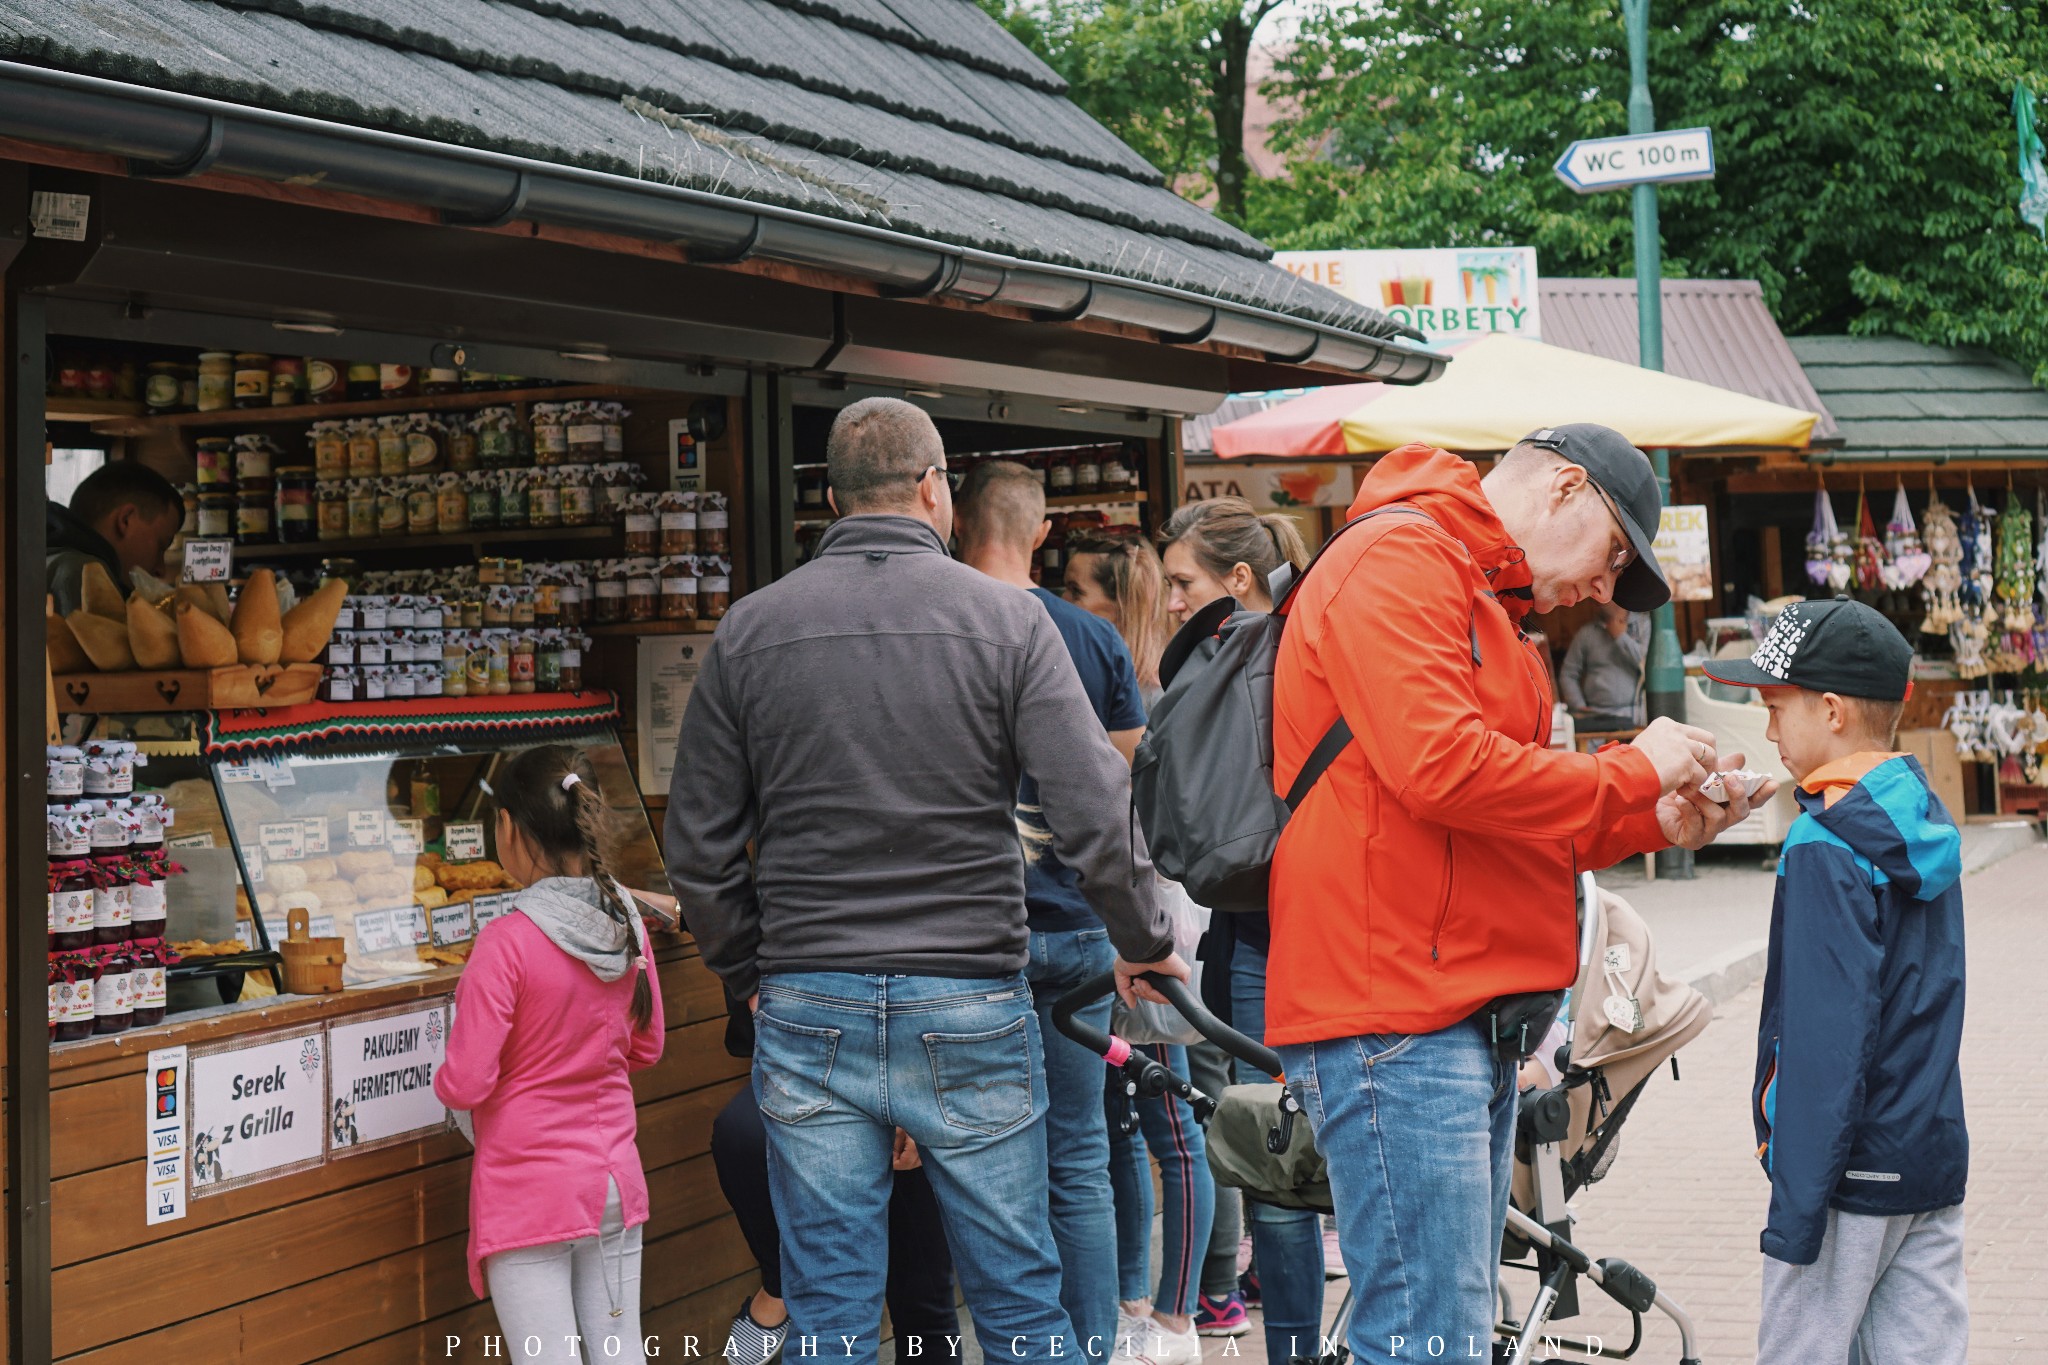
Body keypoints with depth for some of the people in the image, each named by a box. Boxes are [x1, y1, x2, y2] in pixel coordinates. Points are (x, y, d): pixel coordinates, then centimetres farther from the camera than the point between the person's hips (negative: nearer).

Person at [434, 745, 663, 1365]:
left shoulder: (507, 942, -20)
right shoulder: (627, 924, -2)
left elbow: (464, 1085, -17)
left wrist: (447, 1078, 4)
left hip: (529, 1191, -6)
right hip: (615, 1182, 6)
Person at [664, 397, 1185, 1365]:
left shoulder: (748, 631, 3)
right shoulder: (1006, 619, -4)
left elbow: (698, 849, 6)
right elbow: (1097, 817, -10)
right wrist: (1145, 946, 6)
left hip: (809, 1017, 2)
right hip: (971, 1011, -1)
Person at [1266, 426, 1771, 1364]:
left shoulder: (1484, 602, 25)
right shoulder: (1395, 564, -8)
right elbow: (1440, 768, -22)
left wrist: (1655, 824, 10)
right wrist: (1631, 773, -10)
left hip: (1467, 1022, 11)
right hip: (1393, 1016, -11)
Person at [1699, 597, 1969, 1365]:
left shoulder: (1825, 849, -16)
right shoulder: (1926, 825, 9)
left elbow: (1825, 1040, -20)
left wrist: (1795, 1209, -17)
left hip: (1854, 1178, -8)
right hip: (1935, 1158, 8)